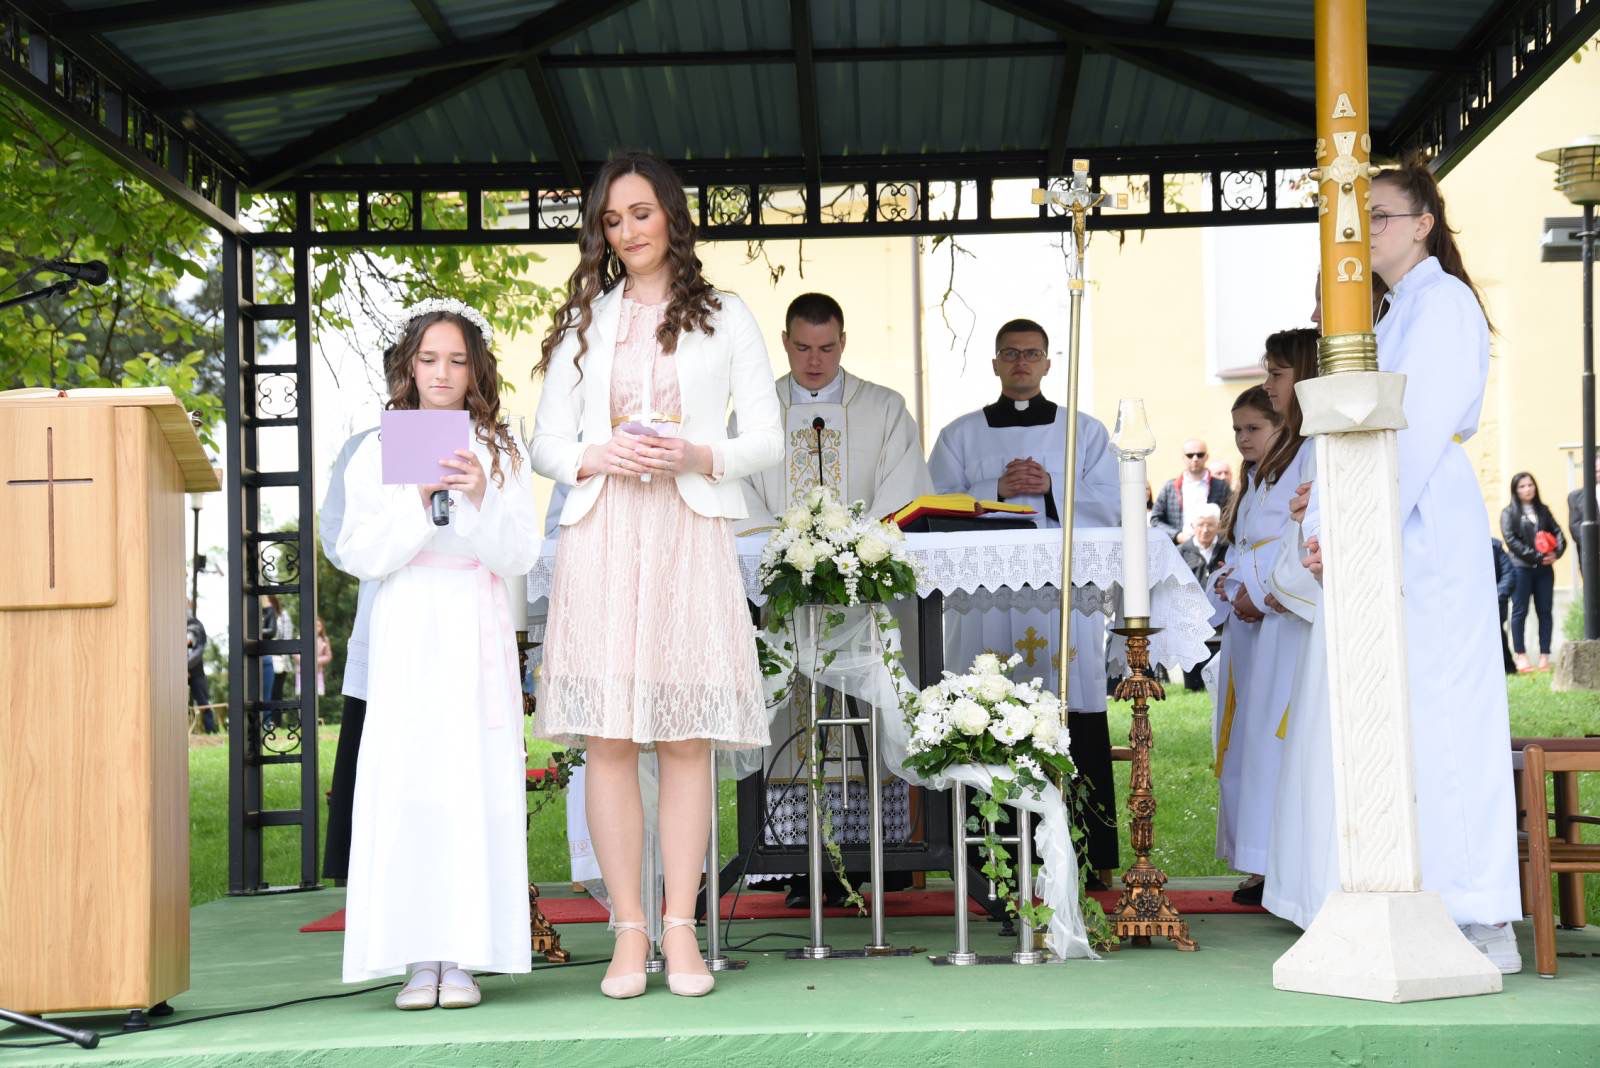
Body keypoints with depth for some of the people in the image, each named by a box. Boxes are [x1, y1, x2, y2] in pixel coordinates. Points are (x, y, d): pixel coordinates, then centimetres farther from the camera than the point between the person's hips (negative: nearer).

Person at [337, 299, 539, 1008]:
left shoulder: (501, 454, 9)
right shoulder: (377, 453, 8)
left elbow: (518, 557, 2)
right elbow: (359, 556, -1)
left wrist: (481, 499, -14)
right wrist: (418, 500, -13)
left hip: (476, 635, 1)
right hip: (405, 635, 0)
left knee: (475, 783, -5)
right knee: (407, 782, -8)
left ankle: (463, 957, -1)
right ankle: (419, 958, -4)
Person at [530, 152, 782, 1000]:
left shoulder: (725, 319, 12)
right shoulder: (583, 323, 17)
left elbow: (768, 439, 8)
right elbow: (545, 444, 13)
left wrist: (701, 457, -11)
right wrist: (597, 457, -8)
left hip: (689, 537, -1)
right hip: (601, 538, 1)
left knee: (687, 739, -4)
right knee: (607, 739, -4)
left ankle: (681, 929, 0)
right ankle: (629, 931, 0)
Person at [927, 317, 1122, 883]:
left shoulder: (1085, 432, 15)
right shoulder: (961, 435, 15)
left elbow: (1108, 504, 5)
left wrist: (1050, 487, -10)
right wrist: (998, 491, -9)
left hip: (1065, 597, 0)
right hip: (985, 598, 0)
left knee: (1078, 728, -5)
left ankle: (1090, 856, -1)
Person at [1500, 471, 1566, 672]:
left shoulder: (1543, 510, 14)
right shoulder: (1509, 513, 1)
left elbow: (1557, 532, 9)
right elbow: (1511, 540, -8)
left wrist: (1556, 553, -10)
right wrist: (1536, 556, -14)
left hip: (1544, 568, 4)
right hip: (1521, 568, -4)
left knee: (1545, 611, 3)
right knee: (1520, 611, -1)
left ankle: (1544, 656, 6)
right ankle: (1520, 655, 2)